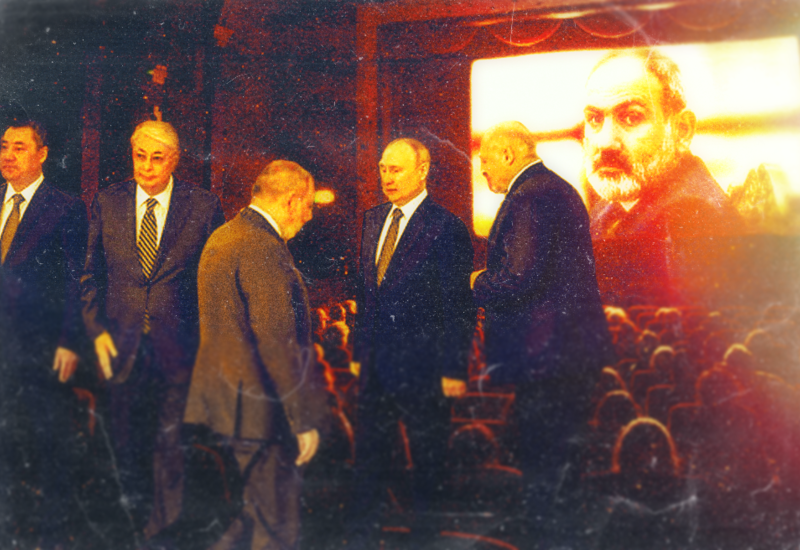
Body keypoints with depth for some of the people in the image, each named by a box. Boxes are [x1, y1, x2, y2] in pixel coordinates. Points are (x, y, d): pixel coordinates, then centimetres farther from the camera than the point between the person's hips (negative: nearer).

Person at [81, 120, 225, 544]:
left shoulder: (203, 206, -5)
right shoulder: (106, 203, 2)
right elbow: (90, 274, 9)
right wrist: (96, 329, -1)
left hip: (177, 350, -2)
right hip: (121, 347, 3)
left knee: (170, 445, 6)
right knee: (126, 445, 16)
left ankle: (166, 530, 25)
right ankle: (136, 524, 36)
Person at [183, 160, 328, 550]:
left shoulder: (221, 238, 12)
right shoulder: (264, 248, -19)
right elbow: (276, 344, -23)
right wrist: (304, 420, -17)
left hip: (228, 398, 10)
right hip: (259, 407, -10)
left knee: (262, 507, 21)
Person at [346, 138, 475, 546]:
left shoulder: (447, 229, -13)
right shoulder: (373, 220, 9)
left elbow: (458, 308, -12)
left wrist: (454, 371, -12)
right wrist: (360, 351, 13)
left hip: (421, 367, -6)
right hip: (376, 365, 6)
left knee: (428, 455, 12)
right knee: (369, 451, 17)